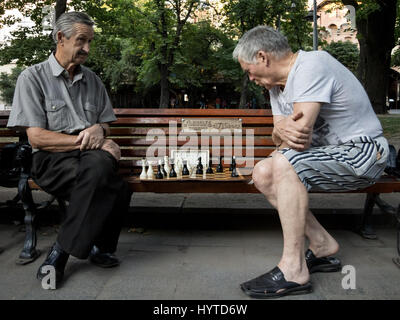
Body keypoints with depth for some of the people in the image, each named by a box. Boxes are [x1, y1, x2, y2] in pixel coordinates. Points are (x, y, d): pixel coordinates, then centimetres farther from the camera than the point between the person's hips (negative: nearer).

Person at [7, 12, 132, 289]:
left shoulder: (93, 81, 19)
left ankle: (63, 250, -21)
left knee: (99, 163, -35)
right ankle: (99, 246, -11)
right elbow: (36, 137, -7)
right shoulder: (33, 77, 2)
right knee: (117, 189, -34)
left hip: (92, 154, 5)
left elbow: (106, 123, 24)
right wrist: (86, 140, -14)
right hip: (53, 159, -4)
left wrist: (99, 130, -2)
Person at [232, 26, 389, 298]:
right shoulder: (277, 83, 10)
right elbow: (278, 139, 1)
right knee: (263, 174, -3)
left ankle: (294, 269, -22)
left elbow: (301, 136, -30)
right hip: (328, 153, 9)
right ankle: (322, 245, 4)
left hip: (362, 153, -9)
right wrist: (281, 130, -20)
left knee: (284, 163, -29)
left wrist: (289, 135, -10)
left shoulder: (312, 66, -20)